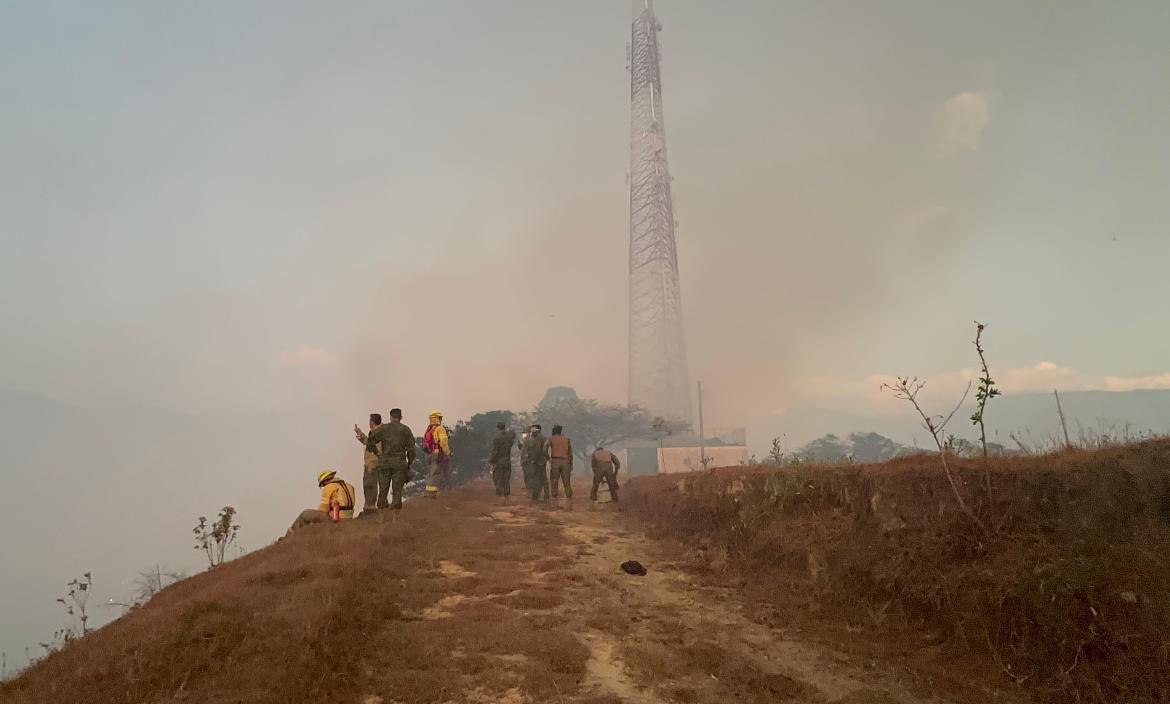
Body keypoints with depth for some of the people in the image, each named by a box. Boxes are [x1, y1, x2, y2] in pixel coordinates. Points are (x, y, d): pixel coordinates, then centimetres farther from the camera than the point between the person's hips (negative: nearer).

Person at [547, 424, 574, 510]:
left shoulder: (551, 439, 6)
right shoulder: (567, 439, 13)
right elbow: (570, 453, 9)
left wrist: (548, 458, 8)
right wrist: (571, 465, 13)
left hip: (555, 461, -2)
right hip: (565, 461, 2)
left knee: (554, 481, 5)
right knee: (567, 482, 5)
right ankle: (569, 503, 3)